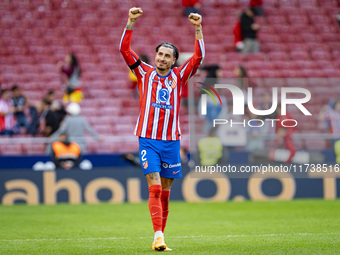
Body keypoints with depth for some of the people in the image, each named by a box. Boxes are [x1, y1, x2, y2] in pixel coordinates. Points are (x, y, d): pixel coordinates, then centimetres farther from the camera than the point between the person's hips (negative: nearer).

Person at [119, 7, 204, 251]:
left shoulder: (179, 76, 9)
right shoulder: (145, 73, 6)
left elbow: (198, 56, 0)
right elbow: (125, 49, 0)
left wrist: (198, 28, -10)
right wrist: (131, 22, -10)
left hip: (171, 141, 2)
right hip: (148, 140, -2)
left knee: (165, 192, 6)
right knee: (155, 187, -13)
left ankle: (161, 235, 15)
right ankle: (158, 237, -19)